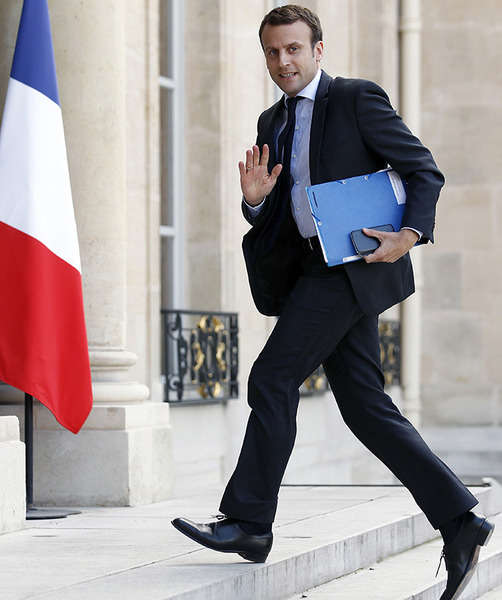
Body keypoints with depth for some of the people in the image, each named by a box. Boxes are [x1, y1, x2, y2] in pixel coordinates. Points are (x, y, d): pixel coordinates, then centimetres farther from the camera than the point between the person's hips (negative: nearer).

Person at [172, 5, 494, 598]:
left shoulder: (357, 99, -4)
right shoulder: (273, 122, 19)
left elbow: (424, 170, -6)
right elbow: (273, 215, 20)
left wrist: (410, 234, -20)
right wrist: (255, 198, -3)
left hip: (353, 265, -8)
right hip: (317, 271, 8)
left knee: (271, 378, -11)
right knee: (365, 408, 4)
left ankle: (248, 521, -5)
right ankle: (459, 521, 5)